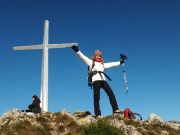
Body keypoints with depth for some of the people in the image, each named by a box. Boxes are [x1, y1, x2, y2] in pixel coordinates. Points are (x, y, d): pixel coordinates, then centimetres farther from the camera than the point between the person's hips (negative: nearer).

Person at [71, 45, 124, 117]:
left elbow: (111, 64, 38)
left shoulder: (102, 64, 30)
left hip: (103, 80, 5)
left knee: (111, 93, -9)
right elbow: (83, 57, 6)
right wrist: (77, 51, -7)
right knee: (96, 97, -10)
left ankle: (115, 109, -10)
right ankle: (97, 114, -13)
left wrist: (120, 62, 40)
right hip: (96, 80, -4)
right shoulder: (91, 62, 17)